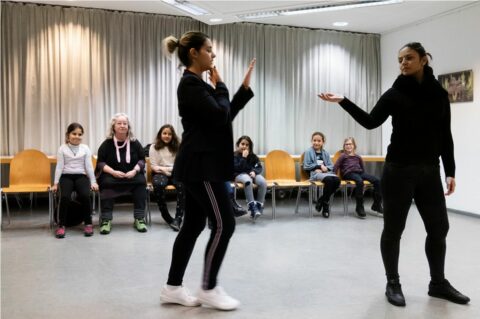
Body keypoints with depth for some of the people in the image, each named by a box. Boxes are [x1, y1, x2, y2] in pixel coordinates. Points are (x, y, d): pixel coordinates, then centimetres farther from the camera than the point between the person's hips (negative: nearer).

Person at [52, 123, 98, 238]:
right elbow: (59, 167, 3)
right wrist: (55, 183, -2)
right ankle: (61, 225, -16)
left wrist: (93, 182, 0)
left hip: (81, 176, 1)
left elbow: (89, 166, 6)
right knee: (65, 196, -29)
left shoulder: (85, 148, 8)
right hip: (66, 176, -1)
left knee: (85, 195, -28)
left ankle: (88, 223, -12)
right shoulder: (62, 149, 5)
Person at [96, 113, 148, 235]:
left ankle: (139, 219, -24)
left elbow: (142, 160, 9)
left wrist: (134, 171, -11)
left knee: (141, 181, -29)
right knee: (107, 183, -34)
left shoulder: (135, 143, 8)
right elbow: (100, 162, 1)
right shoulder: (107, 143, 3)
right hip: (112, 175, -1)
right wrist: (113, 172, -17)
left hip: (132, 175, 2)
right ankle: (106, 220, -32)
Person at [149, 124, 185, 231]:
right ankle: (167, 217, -26)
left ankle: (178, 218, -37)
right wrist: (164, 169, -14)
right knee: (158, 184, -39)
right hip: (160, 173, -1)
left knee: (182, 184, -35)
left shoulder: (177, 147, 18)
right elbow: (153, 166, 3)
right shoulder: (154, 147, 10)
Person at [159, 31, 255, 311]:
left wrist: (245, 87, 12)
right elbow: (220, 115, -20)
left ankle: (173, 288, 20)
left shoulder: (198, 84, 18)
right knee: (224, 224, -5)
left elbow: (226, 115, 18)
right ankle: (209, 289, 9)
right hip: (202, 165, -10)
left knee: (193, 225, 11)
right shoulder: (190, 84, -14)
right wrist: (219, 85, -5)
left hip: (200, 164, 10)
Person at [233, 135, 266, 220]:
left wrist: (254, 171, -14)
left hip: (252, 174, 4)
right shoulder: (234, 155, 1)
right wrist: (243, 158, -17)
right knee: (248, 180, -41)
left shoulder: (253, 156, 12)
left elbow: (259, 167, 7)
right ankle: (252, 207, -43)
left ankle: (259, 206, -24)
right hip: (239, 175, -4)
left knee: (263, 182, -30)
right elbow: (237, 168, -13)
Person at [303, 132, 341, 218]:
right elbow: (306, 166, 0)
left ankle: (321, 200, -12)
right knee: (329, 179, -37)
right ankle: (325, 204, -17)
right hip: (315, 173, -5)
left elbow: (331, 166, 14)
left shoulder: (326, 153, 21)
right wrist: (320, 166, -3)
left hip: (326, 172, 5)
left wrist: (325, 168, -9)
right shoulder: (308, 152, 7)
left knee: (337, 179, -29)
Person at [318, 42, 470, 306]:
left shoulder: (439, 94, 8)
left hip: (429, 171, 3)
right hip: (398, 170, -3)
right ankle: (393, 283, 19)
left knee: (438, 228, 9)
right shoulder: (395, 93, 0)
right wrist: (343, 101, -20)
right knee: (393, 229, 3)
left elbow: (445, 136, 9)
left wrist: (450, 172, 5)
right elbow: (371, 122, -10)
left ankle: (438, 283, 27)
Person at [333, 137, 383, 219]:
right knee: (359, 181, -40)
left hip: (359, 172, 5)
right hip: (349, 174, -5)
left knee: (377, 180, -18)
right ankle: (359, 207, -30)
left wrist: (364, 176, 16)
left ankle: (376, 205, -7)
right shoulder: (343, 156, 12)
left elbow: (362, 168, 31)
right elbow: (335, 167, 3)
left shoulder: (358, 157, 25)